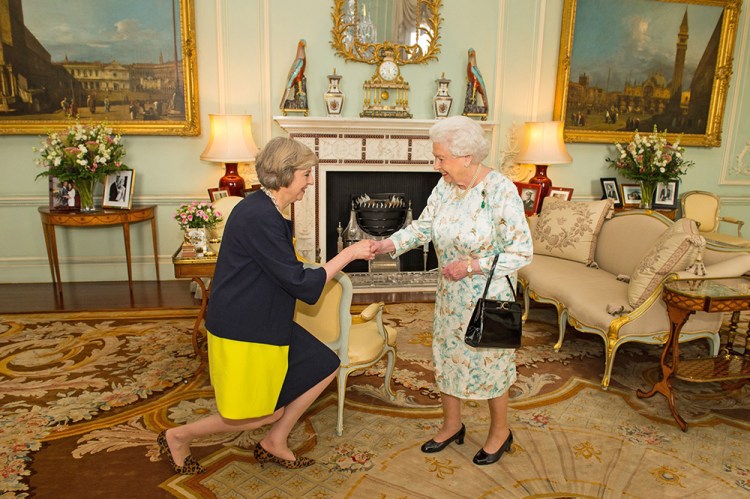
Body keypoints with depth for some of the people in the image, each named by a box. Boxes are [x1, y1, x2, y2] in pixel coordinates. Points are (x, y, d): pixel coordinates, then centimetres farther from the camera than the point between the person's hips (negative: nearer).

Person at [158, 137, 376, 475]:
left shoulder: (266, 211, 7)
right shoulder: (259, 217, -25)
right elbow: (301, 284, -23)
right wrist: (348, 254, -16)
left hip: (266, 323, 10)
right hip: (243, 332, -10)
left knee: (325, 368, 11)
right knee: (268, 414, 4)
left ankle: (274, 443, 25)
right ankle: (178, 437, 23)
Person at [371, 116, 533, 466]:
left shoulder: (500, 190, -23)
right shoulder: (446, 184, -3)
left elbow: (522, 251, -20)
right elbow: (424, 226, 0)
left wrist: (472, 266, -24)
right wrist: (388, 244, -15)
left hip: (489, 297, -6)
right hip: (450, 294, 7)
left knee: (488, 361, 10)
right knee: (446, 355, 17)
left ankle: (500, 431, 36)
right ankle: (452, 425, 40)